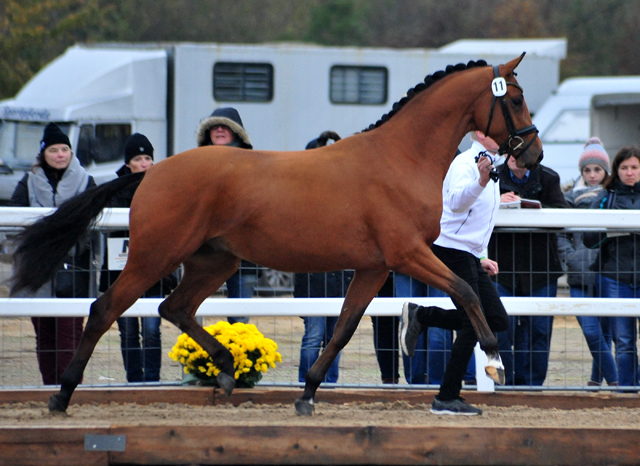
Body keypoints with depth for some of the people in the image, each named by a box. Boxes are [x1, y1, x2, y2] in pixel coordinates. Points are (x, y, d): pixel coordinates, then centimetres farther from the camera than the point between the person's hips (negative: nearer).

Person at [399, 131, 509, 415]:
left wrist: (482, 258, 21)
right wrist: (481, 182, -50)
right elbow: (457, 201, -31)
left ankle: (421, 317, 10)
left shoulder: (491, 168, 20)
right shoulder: (466, 163, -10)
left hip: (469, 256, 9)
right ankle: (447, 399, -6)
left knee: (498, 321, 0)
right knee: (473, 324, -11)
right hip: (451, 249, -9)